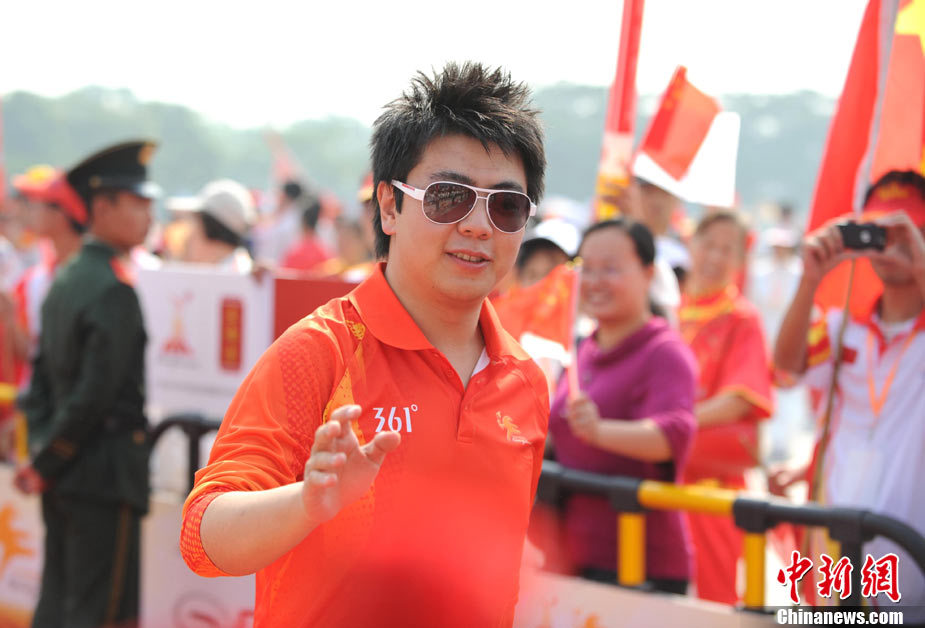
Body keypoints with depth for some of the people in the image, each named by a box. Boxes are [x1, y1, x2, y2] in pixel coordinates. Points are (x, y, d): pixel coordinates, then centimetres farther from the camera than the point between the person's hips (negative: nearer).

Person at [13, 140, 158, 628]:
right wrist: (44, 465, -10)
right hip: (105, 476, -9)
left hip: (62, 477, 9)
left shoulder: (65, 280, 12)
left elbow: (42, 373, 15)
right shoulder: (115, 290, -17)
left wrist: (42, 458, 14)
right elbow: (97, 393, -21)